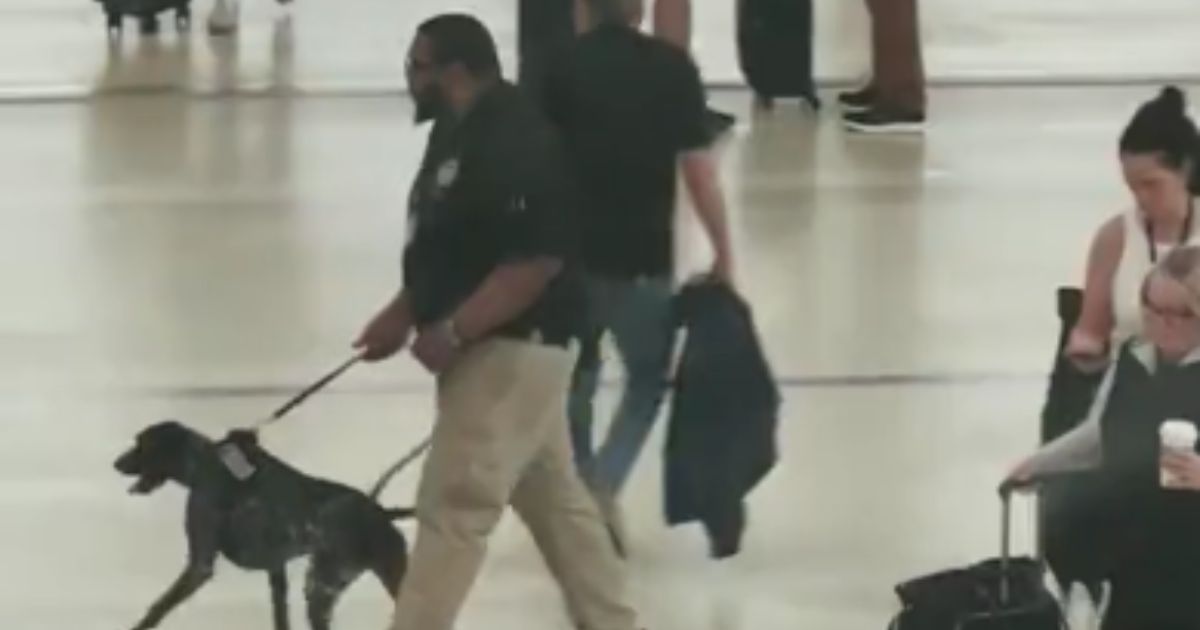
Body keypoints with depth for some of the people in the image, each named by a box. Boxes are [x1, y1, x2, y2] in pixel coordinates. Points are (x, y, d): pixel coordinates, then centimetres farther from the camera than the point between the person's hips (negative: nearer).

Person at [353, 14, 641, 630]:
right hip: (497, 351, 11)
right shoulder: (460, 133, 10)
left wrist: (452, 333, -23)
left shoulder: (513, 144, -22)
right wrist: (402, 314, 12)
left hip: (510, 350, -11)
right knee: (557, 501, 16)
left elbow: (537, 262, -26)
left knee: (454, 508, -7)